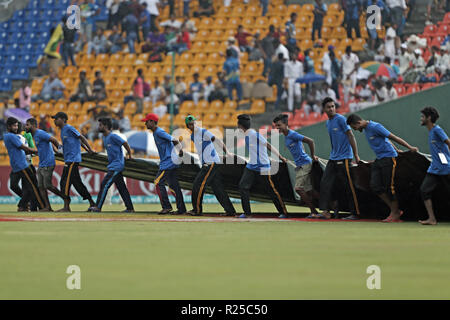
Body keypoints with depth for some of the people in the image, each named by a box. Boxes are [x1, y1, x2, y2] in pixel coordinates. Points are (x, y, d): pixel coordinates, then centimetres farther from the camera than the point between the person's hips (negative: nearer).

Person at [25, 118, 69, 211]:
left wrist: (59, 149, -8)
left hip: (48, 164, -10)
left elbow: (53, 140, -18)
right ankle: (47, 207, 2)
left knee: (47, 185, -10)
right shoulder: (34, 135, 17)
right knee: (40, 186, 2)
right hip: (41, 165, 10)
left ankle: (66, 198, 7)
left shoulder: (40, 133, -14)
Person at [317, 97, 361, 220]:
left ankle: (355, 213, 0)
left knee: (348, 187, -6)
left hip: (344, 158, -8)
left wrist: (356, 155, -16)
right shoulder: (328, 123, 15)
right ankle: (326, 211, 0)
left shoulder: (340, 119, -10)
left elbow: (351, 136, -13)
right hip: (333, 159, 8)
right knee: (325, 183, 0)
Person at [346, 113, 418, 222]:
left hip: (389, 158, -9)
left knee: (389, 187, -7)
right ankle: (395, 210, 7)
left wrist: (410, 148, -17)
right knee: (375, 186, 0)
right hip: (379, 159, 9)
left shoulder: (375, 127, -17)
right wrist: (396, 150, 28)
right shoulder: (366, 129, 13)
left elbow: (393, 137, -17)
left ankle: (395, 214, 4)